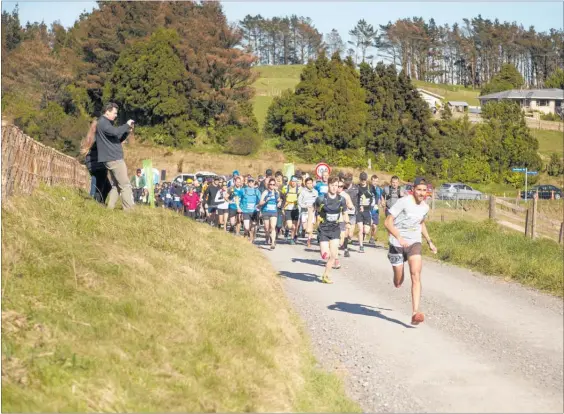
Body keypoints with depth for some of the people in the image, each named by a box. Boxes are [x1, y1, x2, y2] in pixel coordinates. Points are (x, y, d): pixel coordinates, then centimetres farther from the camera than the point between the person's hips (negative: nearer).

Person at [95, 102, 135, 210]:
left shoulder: (105, 123, 21)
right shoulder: (103, 122, -11)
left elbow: (118, 139, 24)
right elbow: (115, 132, -29)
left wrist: (127, 131, 9)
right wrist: (127, 125, -14)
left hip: (111, 159, 10)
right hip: (114, 158, -10)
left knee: (116, 185, 12)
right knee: (125, 185, -10)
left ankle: (110, 208, 9)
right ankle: (129, 209, -12)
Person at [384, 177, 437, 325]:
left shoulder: (425, 207, 4)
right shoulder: (404, 202, -16)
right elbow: (388, 222, -19)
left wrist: (429, 242, 21)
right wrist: (399, 238, -31)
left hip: (414, 243, 3)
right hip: (397, 244, -3)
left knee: (416, 276, -19)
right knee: (398, 283, 7)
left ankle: (415, 313, -24)